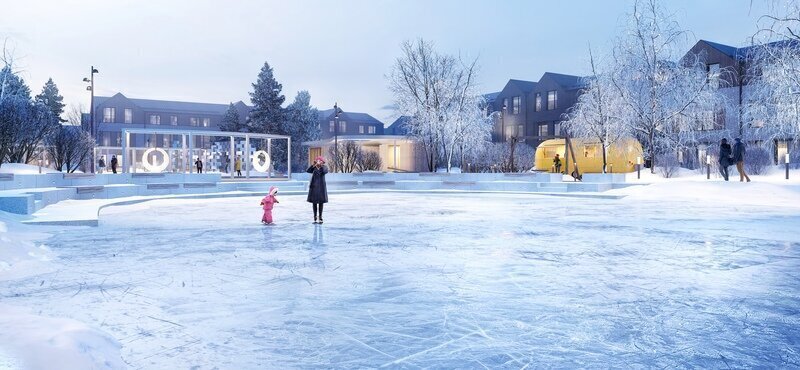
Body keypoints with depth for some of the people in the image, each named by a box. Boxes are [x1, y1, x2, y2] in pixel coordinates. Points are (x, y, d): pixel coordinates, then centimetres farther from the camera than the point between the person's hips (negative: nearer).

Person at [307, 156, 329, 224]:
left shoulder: (324, 167, -1)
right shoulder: (313, 167, 0)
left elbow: (325, 171, -22)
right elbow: (307, 171, -18)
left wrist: (321, 165, -30)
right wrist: (313, 165, -29)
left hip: (321, 186, -1)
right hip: (314, 186, 1)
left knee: (321, 202, 2)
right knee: (314, 202, 4)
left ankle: (320, 217, 10)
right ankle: (315, 217, 12)